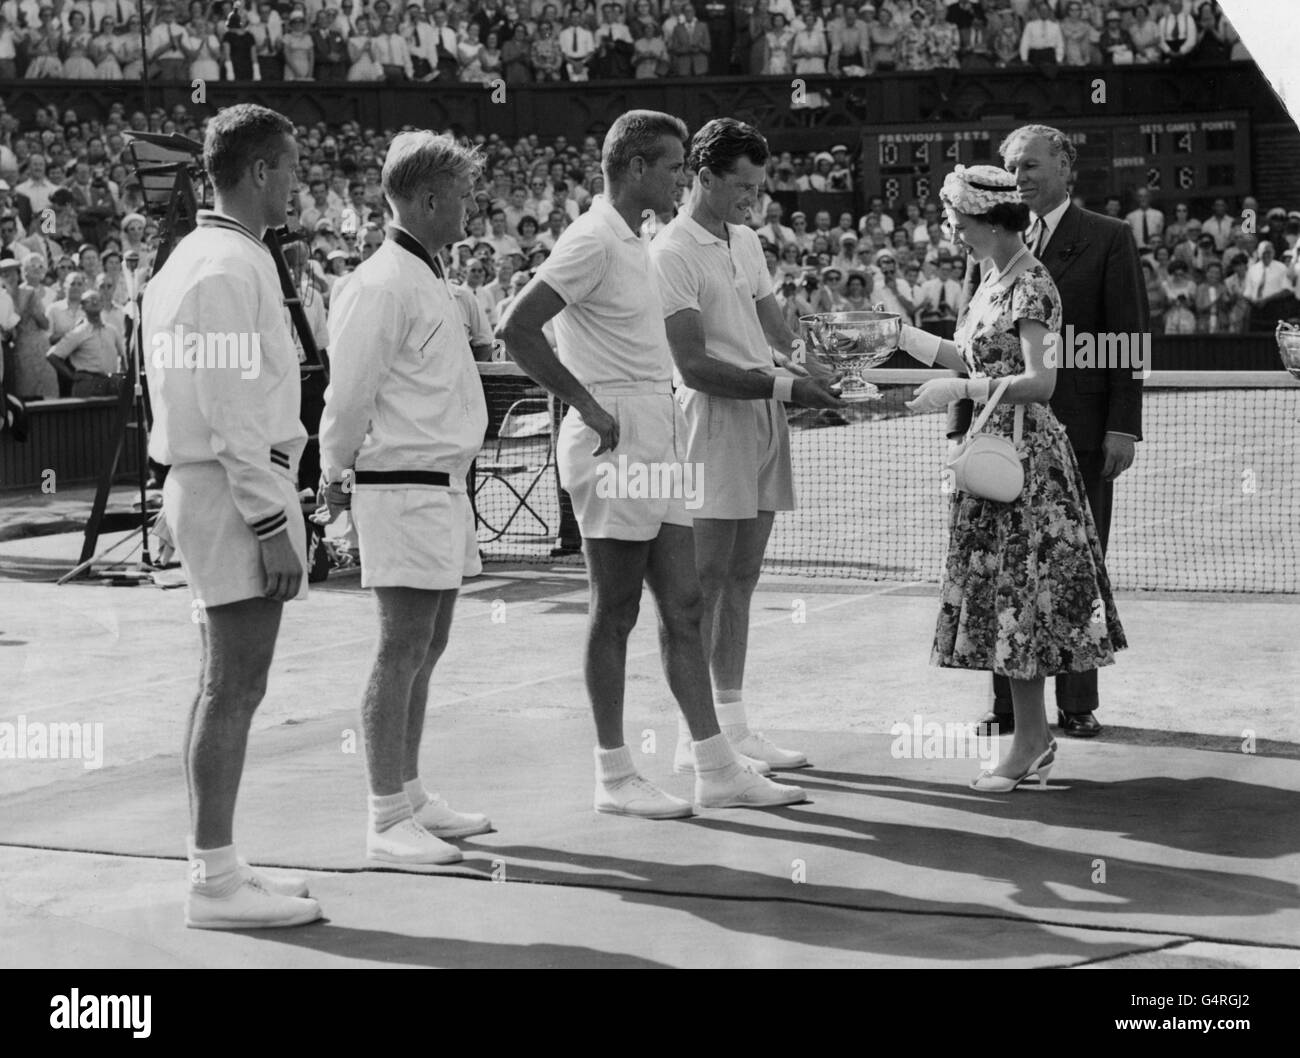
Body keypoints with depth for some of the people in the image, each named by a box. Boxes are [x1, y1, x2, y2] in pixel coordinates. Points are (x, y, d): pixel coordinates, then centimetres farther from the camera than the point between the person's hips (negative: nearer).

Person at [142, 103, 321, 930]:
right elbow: (231, 413, -20)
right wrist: (272, 523, -19)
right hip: (235, 490, -11)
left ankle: (218, 867, 19)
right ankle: (216, 882, -4)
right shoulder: (231, 268, -16)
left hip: (207, 486, 11)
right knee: (234, 689, -7)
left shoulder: (195, 257, 16)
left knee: (226, 687, 13)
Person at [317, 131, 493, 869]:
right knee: (402, 654, -6)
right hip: (402, 490, -9)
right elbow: (349, 395, -14)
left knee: (427, 650, 14)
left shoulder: (429, 278, 16)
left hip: (443, 488, 9)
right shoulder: (382, 286, -16)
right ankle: (388, 821, -1)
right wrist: (337, 475, -4)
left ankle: (410, 796, 24)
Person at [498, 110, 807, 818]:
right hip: (616, 442, -9)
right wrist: (588, 406, -18)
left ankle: (716, 770, 12)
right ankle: (614, 777, 7)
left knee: (683, 607, 8)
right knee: (615, 613, -1)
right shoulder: (592, 241, -13)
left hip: (658, 442, 9)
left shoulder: (636, 243, 17)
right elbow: (516, 330, -20)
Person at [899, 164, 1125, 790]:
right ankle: (1036, 739, 19)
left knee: (1018, 593, -4)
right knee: (1003, 594, 11)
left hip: (1025, 453, -9)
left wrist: (957, 390, -23)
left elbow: (1039, 382, -22)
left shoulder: (1029, 284, -15)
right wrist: (896, 333, 21)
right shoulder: (992, 279, 12)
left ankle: (1028, 744, 3)